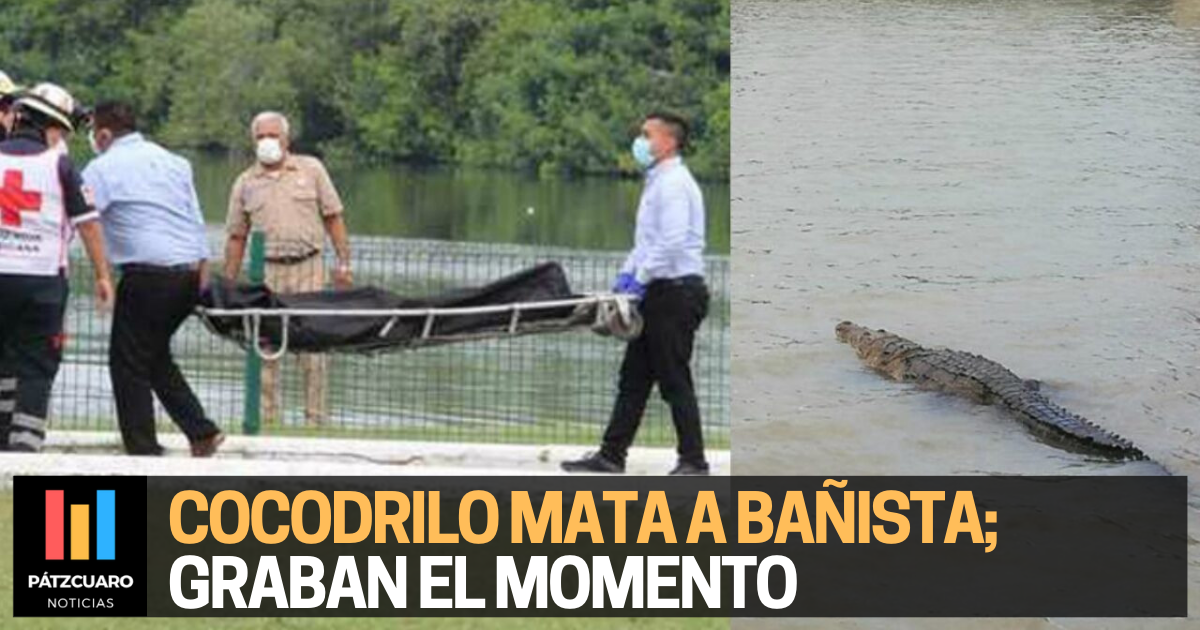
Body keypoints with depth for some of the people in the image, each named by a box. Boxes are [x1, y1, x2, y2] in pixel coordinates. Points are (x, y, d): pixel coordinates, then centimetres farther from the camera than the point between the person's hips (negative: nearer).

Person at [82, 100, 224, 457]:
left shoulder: (103, 169, -2)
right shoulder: (173, 162, 18)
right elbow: (196, 218, 18)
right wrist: (202, 270, 19)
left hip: (147, 275, -7)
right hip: (189, 272, 7)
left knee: (128, 362, 3)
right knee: (156, 356, 21)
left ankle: (144, 450, 0)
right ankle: (201, 432, 11)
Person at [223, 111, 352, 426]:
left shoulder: (311, 169, 8)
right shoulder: (245, 184, 10)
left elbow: (333, 218, 7)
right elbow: (236, 238, 13)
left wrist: (343, 263, -1)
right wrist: (229, 285, 9)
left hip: (308, 269, -1)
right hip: (267, 272, 1)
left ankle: (316, 417, 2)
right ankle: (266, 417, 3)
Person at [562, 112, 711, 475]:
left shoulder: (673, 183, -14)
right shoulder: (658, 182, 19)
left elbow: (672, 242, -23)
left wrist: (641, 278, -17)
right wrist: (628, 272, 10)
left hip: (676, 292, -10)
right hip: (661, 293, 10)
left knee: (675, 381, -7)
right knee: (634, 378, 10)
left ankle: (693, 461, -2)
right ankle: (611, 456, 13)